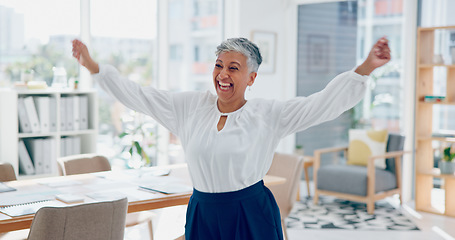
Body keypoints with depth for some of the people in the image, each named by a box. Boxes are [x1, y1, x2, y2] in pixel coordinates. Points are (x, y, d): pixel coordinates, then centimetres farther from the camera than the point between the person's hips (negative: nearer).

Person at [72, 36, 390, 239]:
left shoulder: (268, 114, -5)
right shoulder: (191, 107, 4)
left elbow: (323, 103, -13)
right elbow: (139, 95, 7)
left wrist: (366, 68, -24)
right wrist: (93, 66, 5)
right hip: (202, 214, 3)